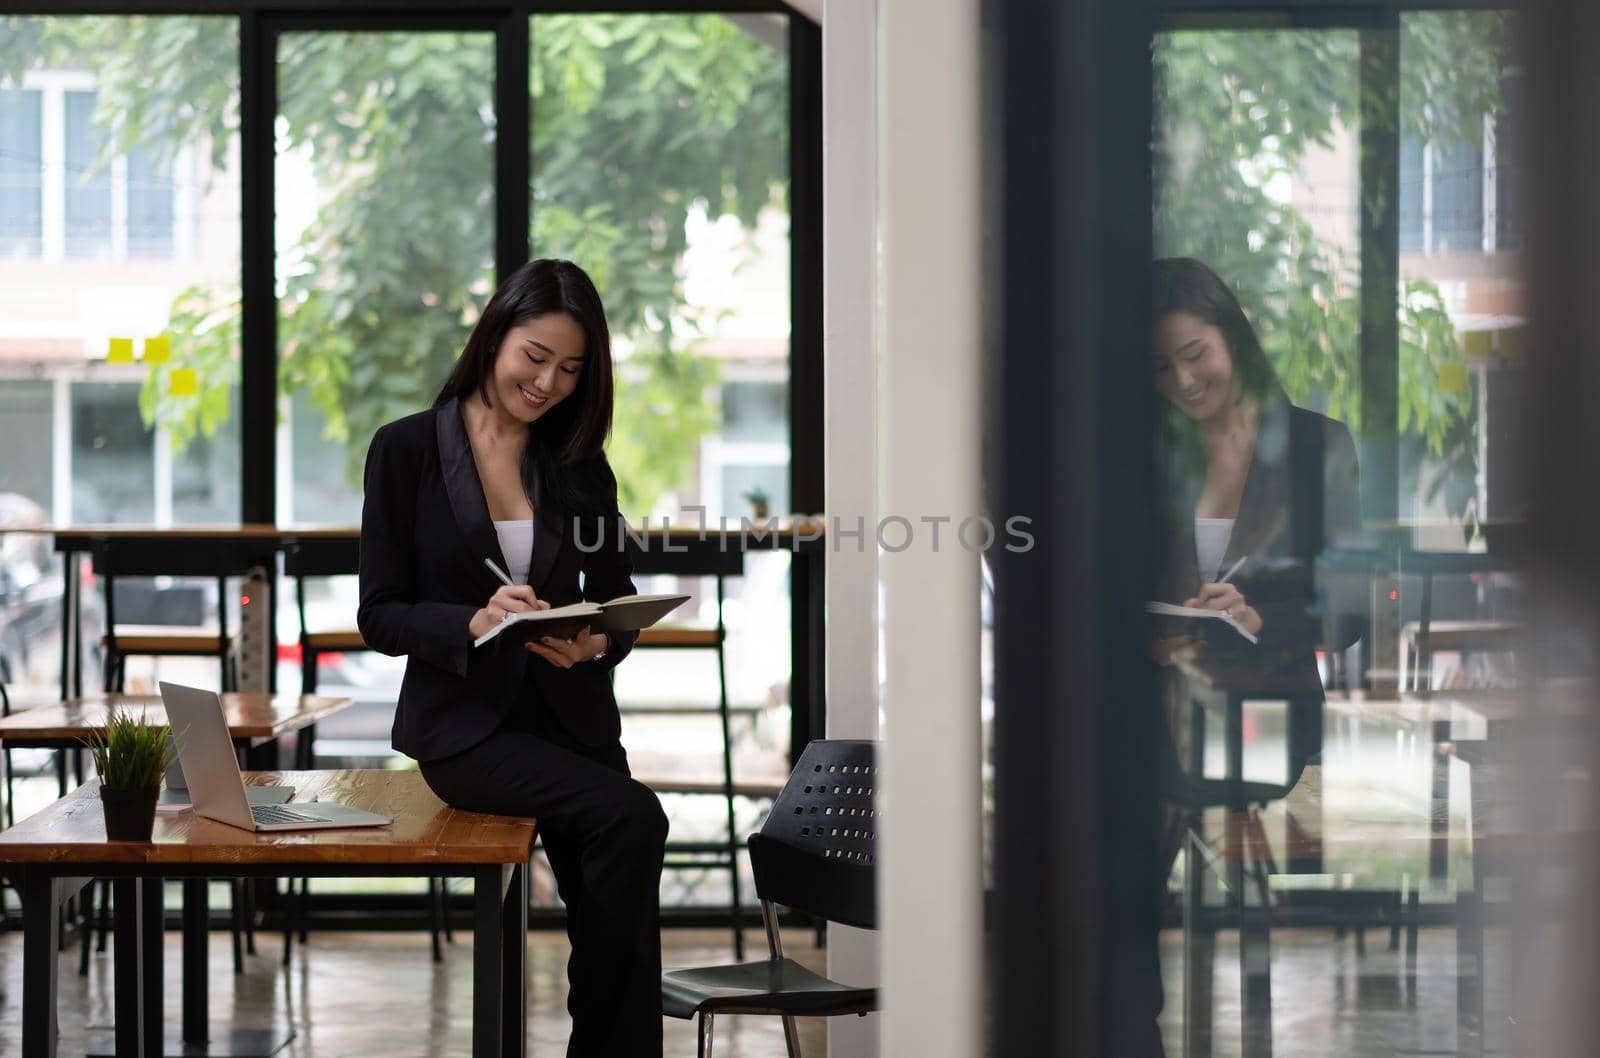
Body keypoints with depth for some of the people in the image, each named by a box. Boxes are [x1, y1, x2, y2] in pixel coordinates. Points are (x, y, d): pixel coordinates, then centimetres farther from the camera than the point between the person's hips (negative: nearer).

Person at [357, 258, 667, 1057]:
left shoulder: (581, 465, 10)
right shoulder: (407, 450, -1)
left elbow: (617, 600, 12)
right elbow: (379, 615, -3)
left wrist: (596, 641, -12)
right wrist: (475, 624, -22)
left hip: (571, 716, 4)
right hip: (465, 723, -4)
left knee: (625, 948, -5)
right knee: (632, 818, -28)